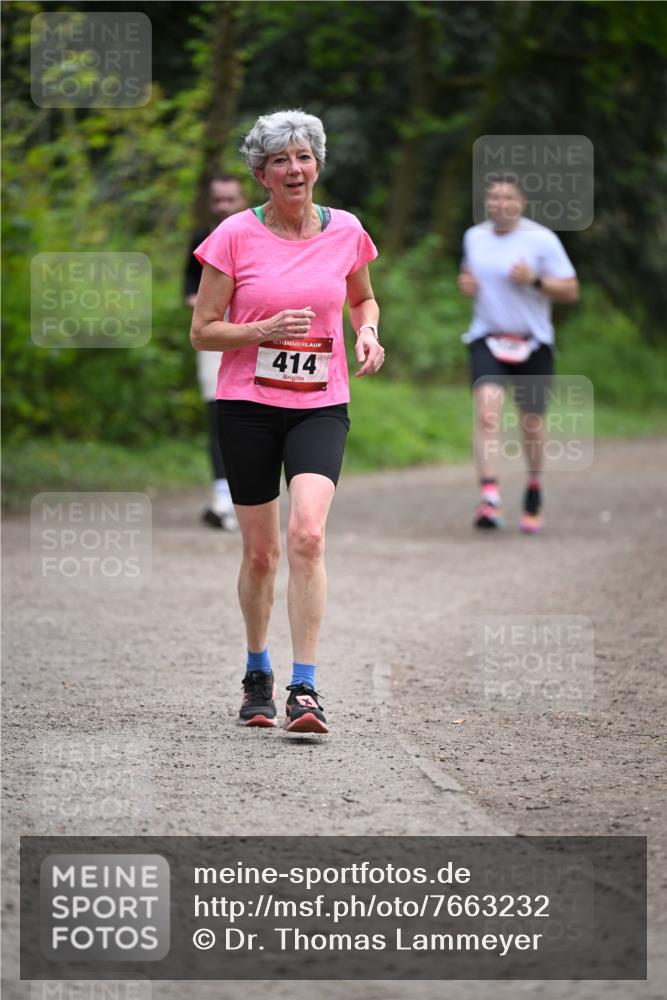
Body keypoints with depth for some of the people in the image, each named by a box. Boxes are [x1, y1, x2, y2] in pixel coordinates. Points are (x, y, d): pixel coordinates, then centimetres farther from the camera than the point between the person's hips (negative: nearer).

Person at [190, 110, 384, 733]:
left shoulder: (345, 232, 3)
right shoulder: (235, 236, -5)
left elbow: (362, 297, 23)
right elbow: (202, 332, -2)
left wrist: (367, 332, 1)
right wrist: (267, 329, -18)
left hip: (320, 406, 1)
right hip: (247, 404, -1)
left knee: (307, 535, -19)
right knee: (260, 551, 6)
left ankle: (304, 687, -18)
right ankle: (257, 675, 28)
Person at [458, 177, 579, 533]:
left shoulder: (542, 239, -6)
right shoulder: (474, 237, 6)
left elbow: (571, 291, -5)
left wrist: (534, 280, -21)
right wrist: (465, 282, 3)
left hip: (533, 343, -1)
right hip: (487, 340, 1)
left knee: (531, 423, 8)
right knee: (487, 410, -22)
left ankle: (534, 489, 37)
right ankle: (489, 497, -31)